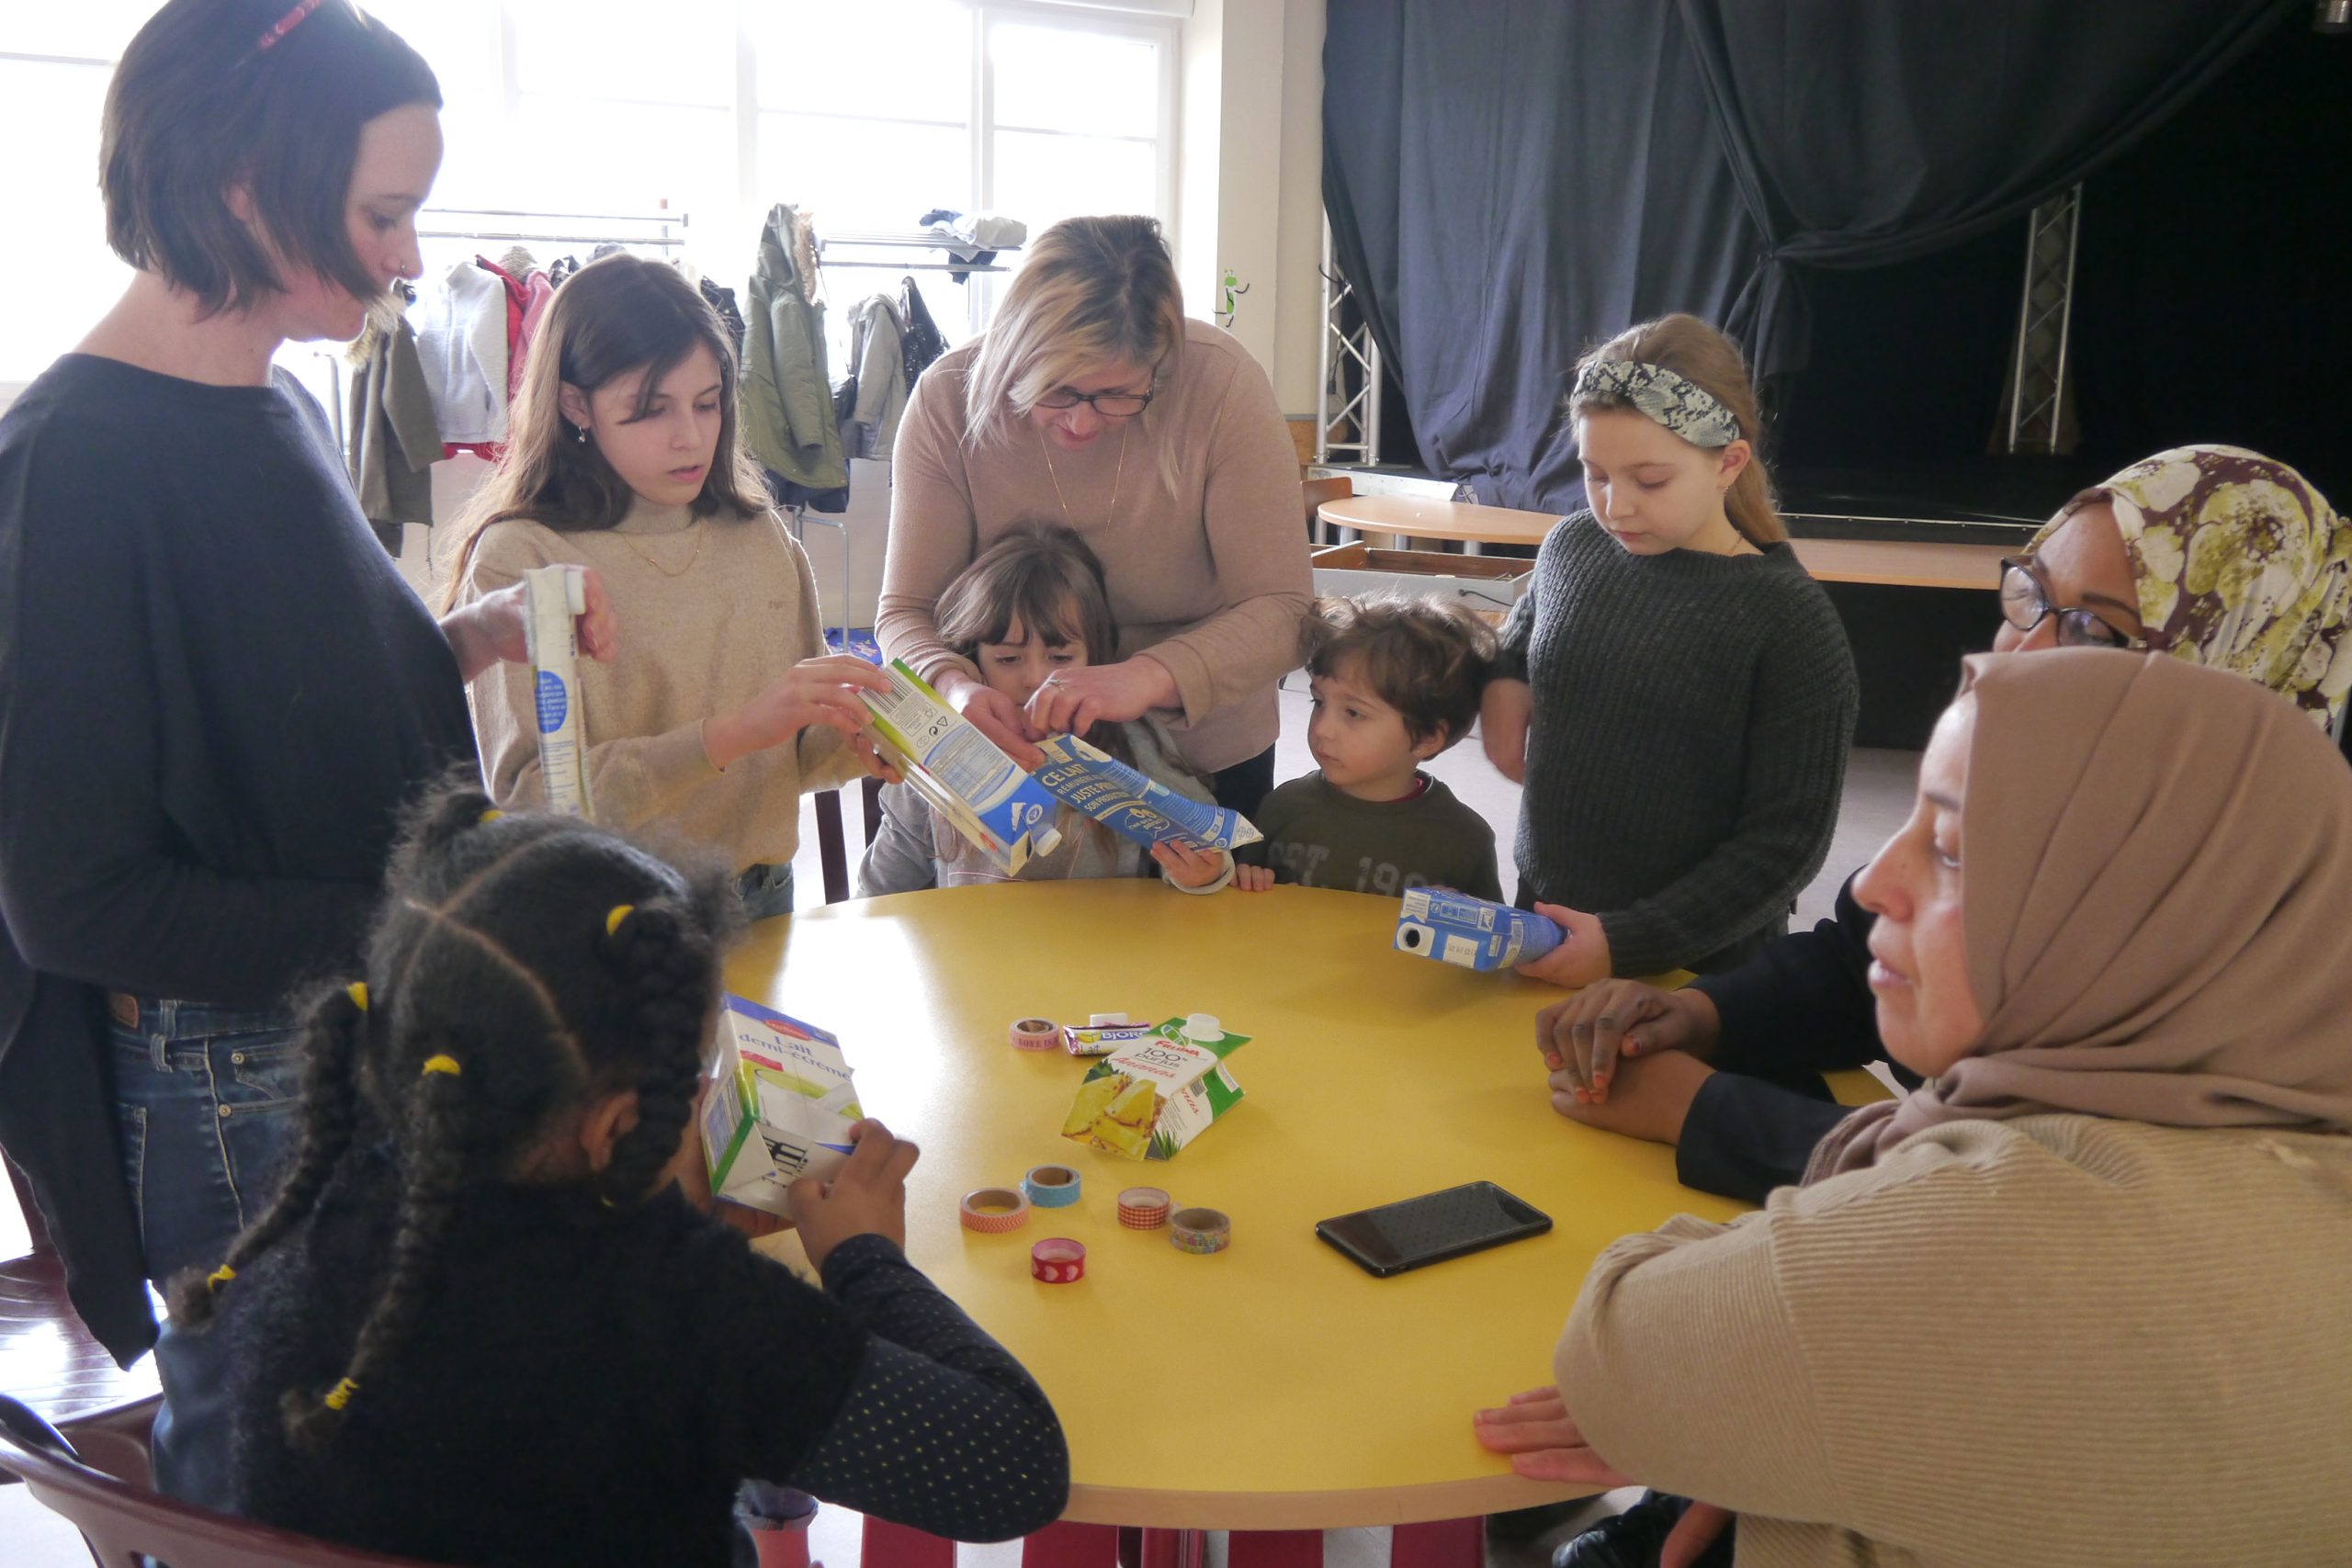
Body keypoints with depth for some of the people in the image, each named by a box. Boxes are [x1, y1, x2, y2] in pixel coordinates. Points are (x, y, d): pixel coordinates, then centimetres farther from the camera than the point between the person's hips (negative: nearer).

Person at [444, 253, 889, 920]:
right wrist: (731, 733, -23)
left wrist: (857, 740, -8)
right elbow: (525, 797, -16)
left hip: (763, 904, 6)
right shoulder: (518, 558, -7)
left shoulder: (761, 538, 7)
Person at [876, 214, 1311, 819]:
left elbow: (1281, 610, -26)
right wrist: (954, 685, -39)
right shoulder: (949, 397, -21)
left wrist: (1149, 677, -43)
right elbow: (906, 610, -17)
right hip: (1021, 751, 0)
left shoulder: (1221, 383, -25)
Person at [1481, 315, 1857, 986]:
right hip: (1540, 926, 5)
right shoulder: (1572, 547, -1)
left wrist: (1629, 944, -20)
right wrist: (1500, 684, 1)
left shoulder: (1790, 618, -15)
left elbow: (1788, 839, -15)